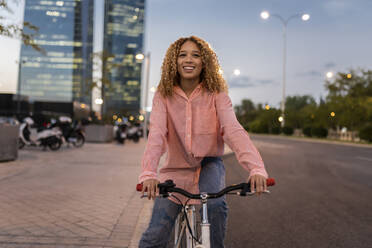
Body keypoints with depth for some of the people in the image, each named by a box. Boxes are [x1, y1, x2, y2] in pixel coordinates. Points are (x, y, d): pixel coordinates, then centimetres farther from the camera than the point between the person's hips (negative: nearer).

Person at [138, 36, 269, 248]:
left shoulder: (216, 95, -9)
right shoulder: (163, 96, -8)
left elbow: (234, 130, -24)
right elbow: (156, 134, -22)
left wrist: (256, 168, -40)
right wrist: (148, 173, -40)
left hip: (208, 165, 0)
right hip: (175, 169, 1)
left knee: (215, 204, -32)